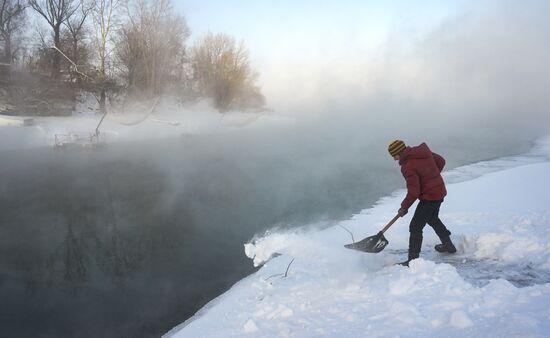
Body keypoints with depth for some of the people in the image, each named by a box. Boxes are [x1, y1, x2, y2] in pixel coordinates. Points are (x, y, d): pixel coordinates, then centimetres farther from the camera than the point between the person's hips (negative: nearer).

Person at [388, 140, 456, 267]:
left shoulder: (408, 167, -23)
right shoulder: (423, 150, 1)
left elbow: (413, 193, -23)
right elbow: (441, 162, 13)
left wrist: (404, 207, -9)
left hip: (429, 197, -10)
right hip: (440, 190, 10)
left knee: (415, 227, -5)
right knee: (432, 218, 31)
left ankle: (413, 260, -4)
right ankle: (448, 245, 47)